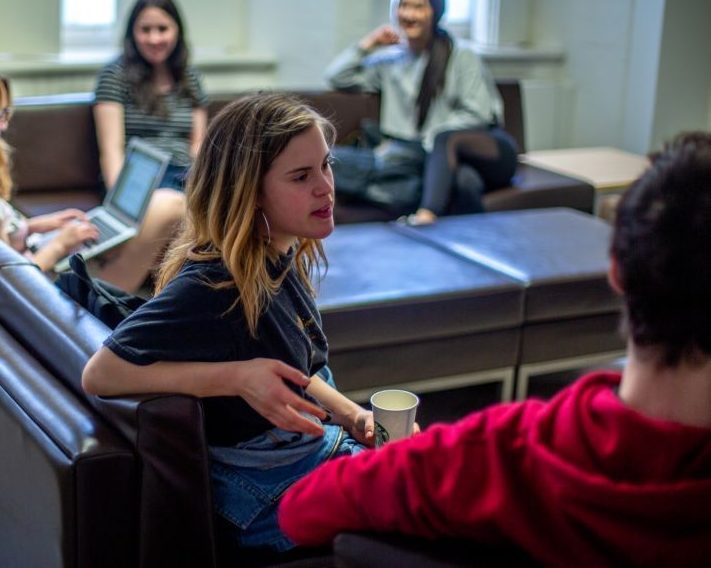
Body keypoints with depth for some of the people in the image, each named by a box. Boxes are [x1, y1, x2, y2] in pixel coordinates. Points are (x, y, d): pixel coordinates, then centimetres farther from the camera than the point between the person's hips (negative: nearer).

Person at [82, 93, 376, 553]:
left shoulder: (286, 258, -2)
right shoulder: (211, 285, -27)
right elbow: (99, 375, -27)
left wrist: (355, 417, -2)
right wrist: (236, 377, -32)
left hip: (319, 444, 8)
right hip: (270, 491, -8)